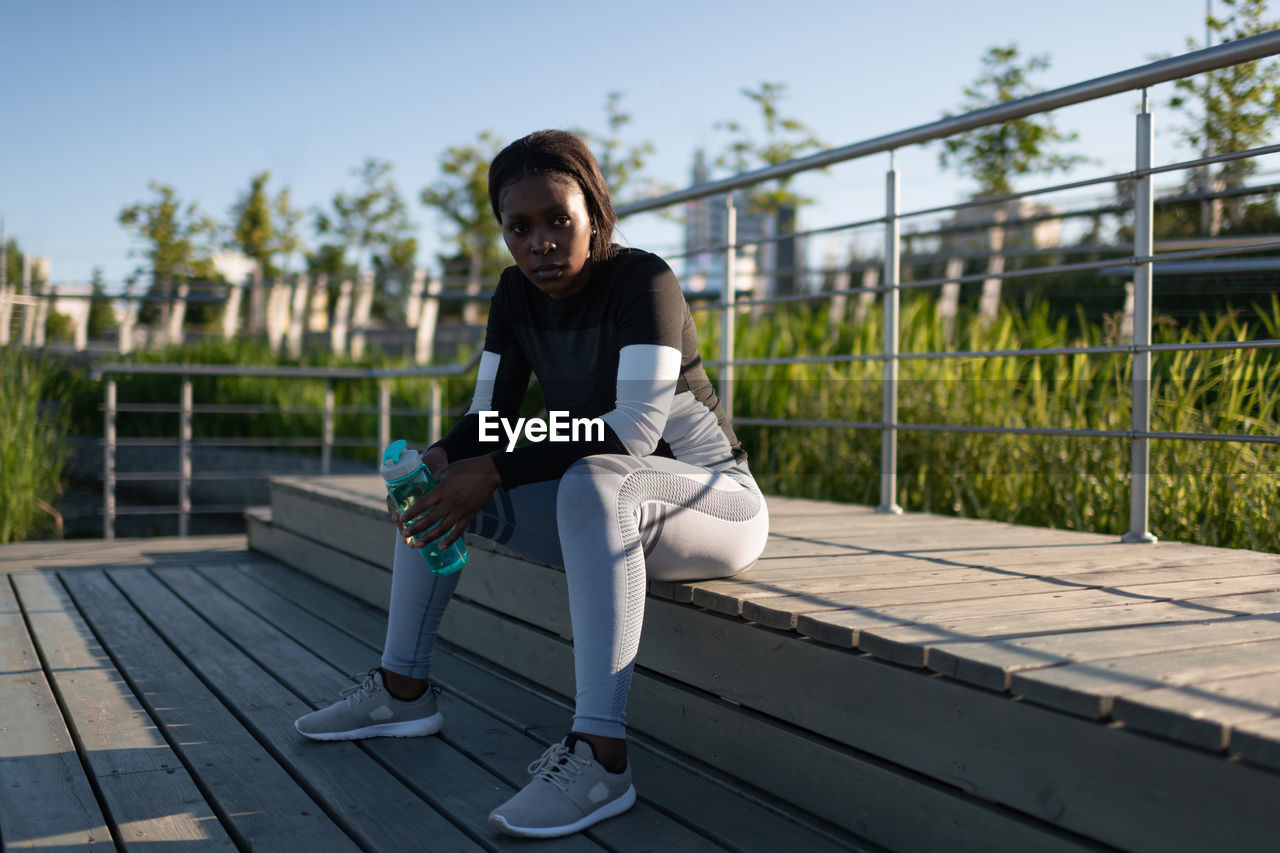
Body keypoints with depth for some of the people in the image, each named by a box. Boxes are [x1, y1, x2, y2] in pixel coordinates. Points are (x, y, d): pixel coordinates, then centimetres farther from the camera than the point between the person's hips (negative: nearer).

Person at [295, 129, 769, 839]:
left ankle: (601, 755, -41)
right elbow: (492, 414, 4)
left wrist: (493, 471, -33)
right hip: (598, 512, 8)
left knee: (593, 483, -39)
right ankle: (403, 688, 9)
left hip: (715, 503, -7)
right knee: (437, 482, 2)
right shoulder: (518, 294, 3)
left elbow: (636, 430, -30)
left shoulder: (642, 281, -19)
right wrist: (441, 457, -19)